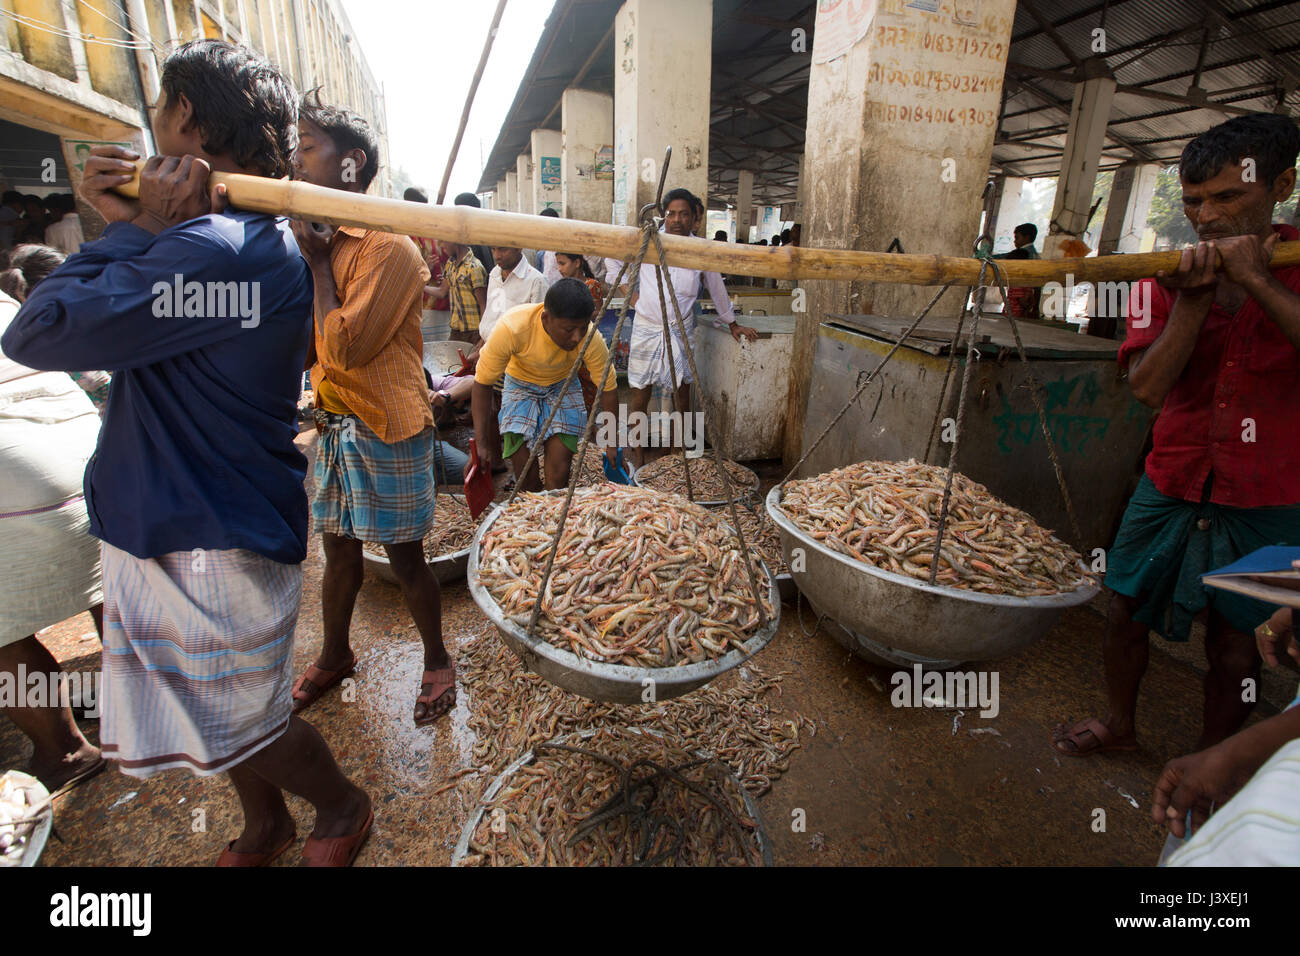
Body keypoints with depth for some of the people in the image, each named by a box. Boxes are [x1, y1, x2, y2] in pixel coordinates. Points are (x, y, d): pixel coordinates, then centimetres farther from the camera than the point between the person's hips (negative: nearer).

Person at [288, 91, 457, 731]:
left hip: (386, 430, -8)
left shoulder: (389, 248, -15)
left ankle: (437, 662, 25)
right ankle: (334, 657, 40)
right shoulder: (324, 244, 12)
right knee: (339, 545, 19)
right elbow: (306, 345, 13)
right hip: (334, 424, 8)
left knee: (404, 556, 3)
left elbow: (346, 347, -23)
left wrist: (317, 263, -11)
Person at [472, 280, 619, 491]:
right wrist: (480, 443, -22)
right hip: (520, 385, 0)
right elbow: (483, 382, -20)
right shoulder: (511, 328, -33)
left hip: (562, 387, 1)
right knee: (525, 478, -9)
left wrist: (612, 445, -9)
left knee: (559, 475, -11)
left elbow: (608, 388, -14)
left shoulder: (591, 339, -29)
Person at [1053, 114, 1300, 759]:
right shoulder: (1168, 279, 0)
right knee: (1125, 613, 12)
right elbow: (1147, 386, -13)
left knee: (1234, 644, 10)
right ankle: (1120, 725, 37)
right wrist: (1194, 299, -22)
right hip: (1171, 487, 2)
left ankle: (1208, 761, 35)